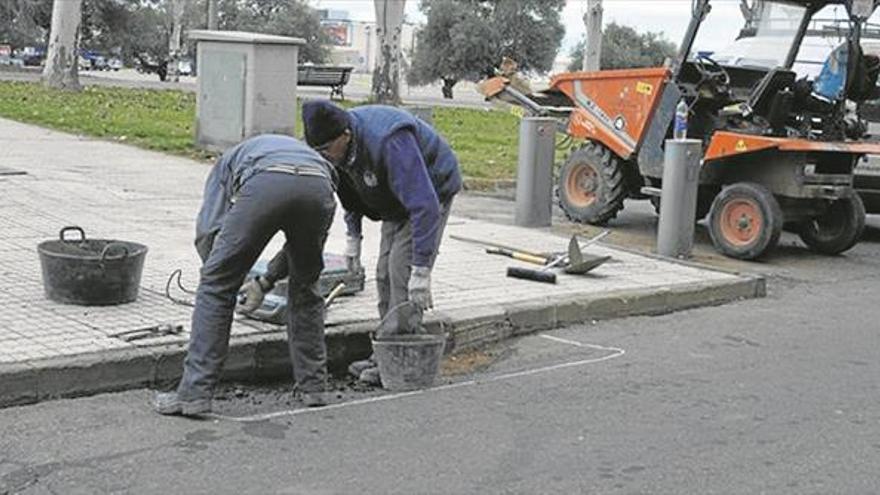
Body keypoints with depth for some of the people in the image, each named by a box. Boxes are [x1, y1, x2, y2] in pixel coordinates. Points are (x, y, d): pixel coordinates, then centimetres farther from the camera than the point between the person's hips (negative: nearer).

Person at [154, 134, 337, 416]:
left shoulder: (229, 160, 39)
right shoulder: (305, 152, 46)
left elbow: (207, 231, 22)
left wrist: (219, 274, 35)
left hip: (265, 184, -3)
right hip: (319, 186, 3)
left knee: (216, 286, 9)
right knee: (305, 289, 25)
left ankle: (194, 393, 5)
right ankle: (313, 387, 29)